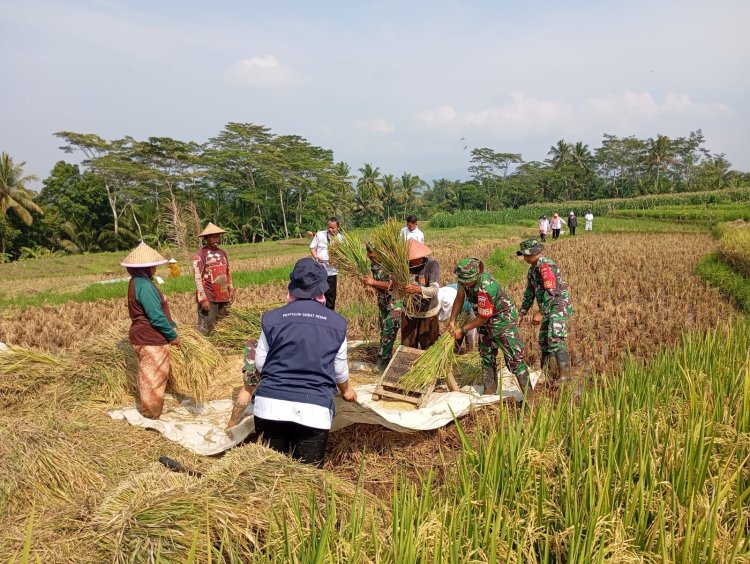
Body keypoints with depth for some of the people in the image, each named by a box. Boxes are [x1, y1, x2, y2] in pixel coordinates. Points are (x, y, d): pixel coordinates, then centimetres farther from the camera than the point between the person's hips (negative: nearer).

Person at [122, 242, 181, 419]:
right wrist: (173, 335, -14)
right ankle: (151, 413, 17)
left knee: (148, 375, 24)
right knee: (154, 377, 4)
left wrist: (172, 326, 11)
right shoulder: (144, 285, -24)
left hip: (143, 337, 10)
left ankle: (146, 408, 39)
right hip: (151, 340, -10)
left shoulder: (137, 282, 9)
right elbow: (157, 317, -25)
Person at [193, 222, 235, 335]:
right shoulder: (201, 254, -9)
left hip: (223, 297, 7)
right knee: (205, 329, -8)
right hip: (208, 298, -7)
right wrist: (203, 299, -17)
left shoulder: (222, 253, 12)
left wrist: (231, 290, 15)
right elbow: (197, 277, -13)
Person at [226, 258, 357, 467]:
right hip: (314, 410, -1)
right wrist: (346, 390, 40)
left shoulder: (271, 319, 5)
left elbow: (258, 367, 13)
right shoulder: (337, 323, 7)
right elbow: (340, 371, 18)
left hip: (270, 405, 1)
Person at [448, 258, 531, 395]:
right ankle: (490, 391, 26)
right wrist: (452, 320, -3)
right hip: (486, 322, 9)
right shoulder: (465, 278, -14)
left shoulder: (486, 288, -36)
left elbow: (482, 318, -26)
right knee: (486, 355, 14)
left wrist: (462, 330, -16)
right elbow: (459, 297, 3)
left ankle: (529, 395, -6)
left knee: (514, 358, -11)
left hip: (503, 319, -9)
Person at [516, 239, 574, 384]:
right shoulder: (533, 269, 12)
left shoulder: (546, 266, -19)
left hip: (560, 306, -10)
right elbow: (529, 293, 18)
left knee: (555, 339, -19)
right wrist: (521, 314, 14)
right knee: (543, 340, 13)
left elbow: (551, 293, -26)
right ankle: (544, 372, 25)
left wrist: (541, 314, -25)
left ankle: (565, 375, -17)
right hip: (549, 308, 10)